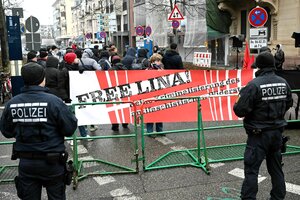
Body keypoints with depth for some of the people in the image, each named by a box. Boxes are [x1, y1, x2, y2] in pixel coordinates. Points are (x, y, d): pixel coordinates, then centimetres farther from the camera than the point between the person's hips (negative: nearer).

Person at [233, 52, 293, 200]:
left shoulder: (254, 85, -20)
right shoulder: (283, 83, -1)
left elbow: (240, 111, -20)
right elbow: (288, 104, 14)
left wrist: (236, 105, 1)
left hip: (259, 134, -6)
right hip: (277, 132, 6)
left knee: (251, 169, 2)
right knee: (276, 168, 19)